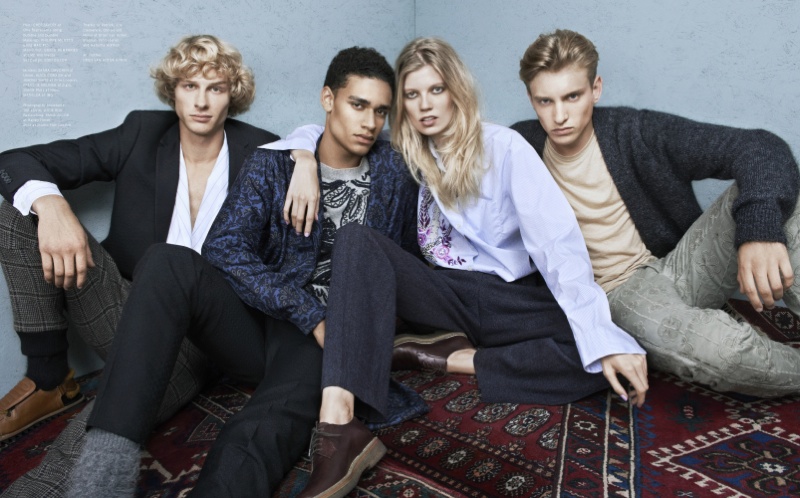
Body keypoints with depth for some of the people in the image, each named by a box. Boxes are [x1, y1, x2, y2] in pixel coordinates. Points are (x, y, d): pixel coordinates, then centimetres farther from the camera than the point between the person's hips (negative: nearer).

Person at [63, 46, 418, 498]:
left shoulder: (394, 173, 13)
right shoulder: (272, 163, 7)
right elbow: (224, 250, -6)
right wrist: (310, 314, -15)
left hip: (323, 341, -1)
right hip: (258, 324, 2)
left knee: (260, 440, -35)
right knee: (170, 263, -29)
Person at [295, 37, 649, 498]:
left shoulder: (504, 147, -5)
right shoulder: (407, 154, 8)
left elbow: (557, 240, -16)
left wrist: (605, 338, -28)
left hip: (511, 297, -2)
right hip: (445, 294, 2)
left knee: (599, 359, -29)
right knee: (357, 238, -25)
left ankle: (452, 359, -19)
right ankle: (339, 422, -40)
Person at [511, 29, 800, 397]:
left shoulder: (638, 132, -11)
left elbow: (760, 147, -18)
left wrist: (760, 228, -40)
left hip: (683, 266, 1)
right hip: (622, 291, -1)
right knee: (716, 346, -34)